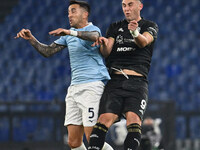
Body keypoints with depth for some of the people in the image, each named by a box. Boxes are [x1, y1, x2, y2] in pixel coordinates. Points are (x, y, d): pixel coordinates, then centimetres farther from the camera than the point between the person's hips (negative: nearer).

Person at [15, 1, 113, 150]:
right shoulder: (68, 35, 21)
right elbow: (48, 51, 20)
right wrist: (31, 39, 4)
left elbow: (94, 36, -29)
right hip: (75, 87, 8)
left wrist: (70, 32, -44)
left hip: (93, 86, -8)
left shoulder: (93, 29, -4)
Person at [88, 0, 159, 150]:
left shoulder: (150, 26, 12)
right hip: (115, 80, 2)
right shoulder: (115, 27, 22)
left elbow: (144, 42, -11)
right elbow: (106, 52, 9)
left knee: (134, 121, -24)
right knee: (105, 119, -17)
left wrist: (135, 33, -35)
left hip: (137, 82, -2)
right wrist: (104, 43, -16)